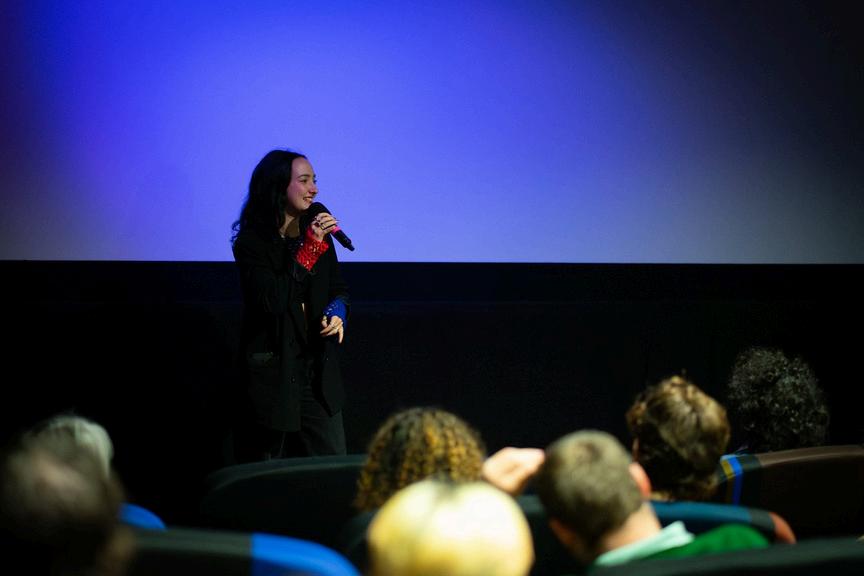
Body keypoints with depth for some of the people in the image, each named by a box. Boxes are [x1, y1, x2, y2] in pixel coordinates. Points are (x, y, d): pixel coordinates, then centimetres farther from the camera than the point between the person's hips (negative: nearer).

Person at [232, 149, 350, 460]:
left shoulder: (316, 231, 7)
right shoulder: (251, 242, -10)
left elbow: (338, 289, 18)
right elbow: (272, 300, -22)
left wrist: (337, 313, -5)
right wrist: (311, 246, -21)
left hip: (318, 369, 5)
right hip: (272, 372, -5)